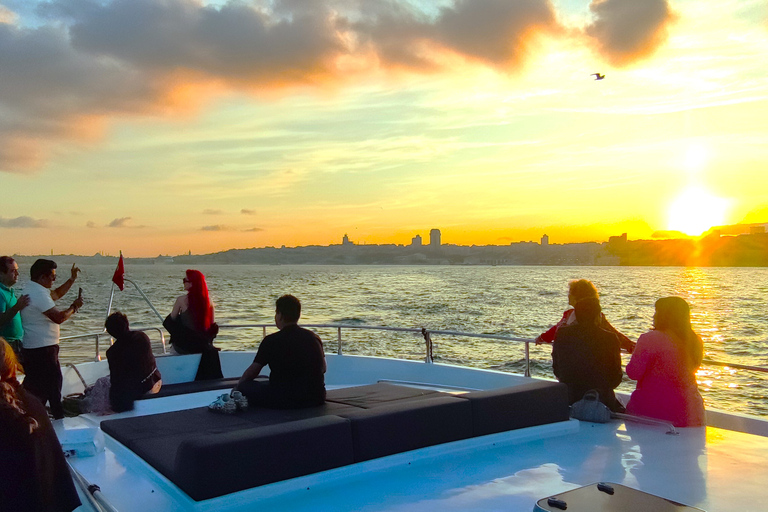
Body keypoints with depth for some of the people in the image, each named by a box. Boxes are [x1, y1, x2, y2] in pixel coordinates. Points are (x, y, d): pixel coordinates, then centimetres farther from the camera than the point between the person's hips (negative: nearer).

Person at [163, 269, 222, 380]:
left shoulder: (181, 300, -13)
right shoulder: (208, 301, -3)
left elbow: (170, 321, -2)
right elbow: (211, 324, 6)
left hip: (183, 347, -3)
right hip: (203, 345, 3)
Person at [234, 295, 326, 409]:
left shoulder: (271, 341, -7)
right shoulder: (314, 337, 7)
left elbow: (252, 371, 1)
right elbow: (323, 368, 17)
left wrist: (238, 387, 20)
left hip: (285, 401, -6)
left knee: (244, 387, 7)